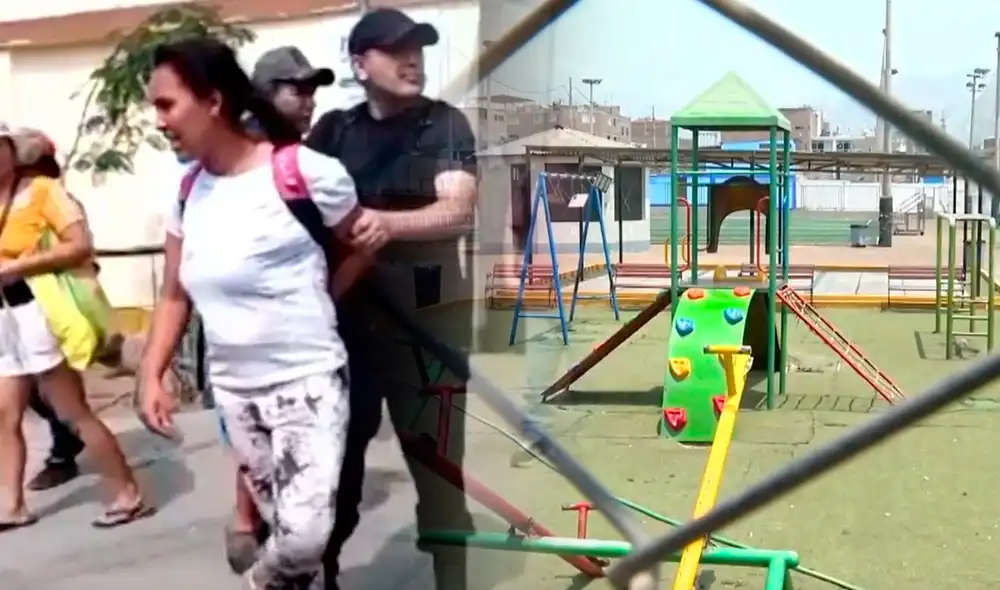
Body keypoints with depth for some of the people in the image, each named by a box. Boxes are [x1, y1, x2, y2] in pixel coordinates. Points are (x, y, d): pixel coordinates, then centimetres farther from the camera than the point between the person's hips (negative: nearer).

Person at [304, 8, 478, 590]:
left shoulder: (445, 124, -1)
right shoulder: (334, 130, 8)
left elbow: (458, 212, -13)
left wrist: (380, 223, -27)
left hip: (425, 317, -3)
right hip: (348, 313, 3)